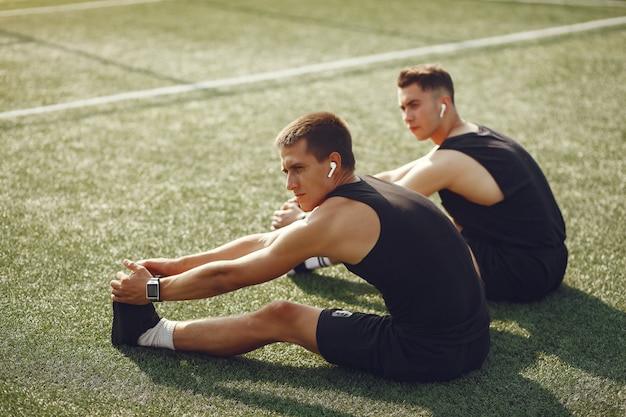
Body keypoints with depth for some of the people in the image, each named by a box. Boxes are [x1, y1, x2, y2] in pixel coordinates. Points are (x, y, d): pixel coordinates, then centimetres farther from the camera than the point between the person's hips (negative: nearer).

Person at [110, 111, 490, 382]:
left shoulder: (334, 218, -16)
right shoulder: (371, 190, 9)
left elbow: (228, 277, -7)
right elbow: (264, 242, 15)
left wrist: (153, 288, 7)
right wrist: (177, 265, 16)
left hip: (427, 355, -8)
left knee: (278, 319, 3)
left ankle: (152, 332, 19)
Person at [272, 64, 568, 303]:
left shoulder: (450, 160, -20)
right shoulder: (476, 137, 10)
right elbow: (390, 179, 14)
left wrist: (305, 219, -2)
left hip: (522, 274, -10)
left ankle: (312, 259, 13)